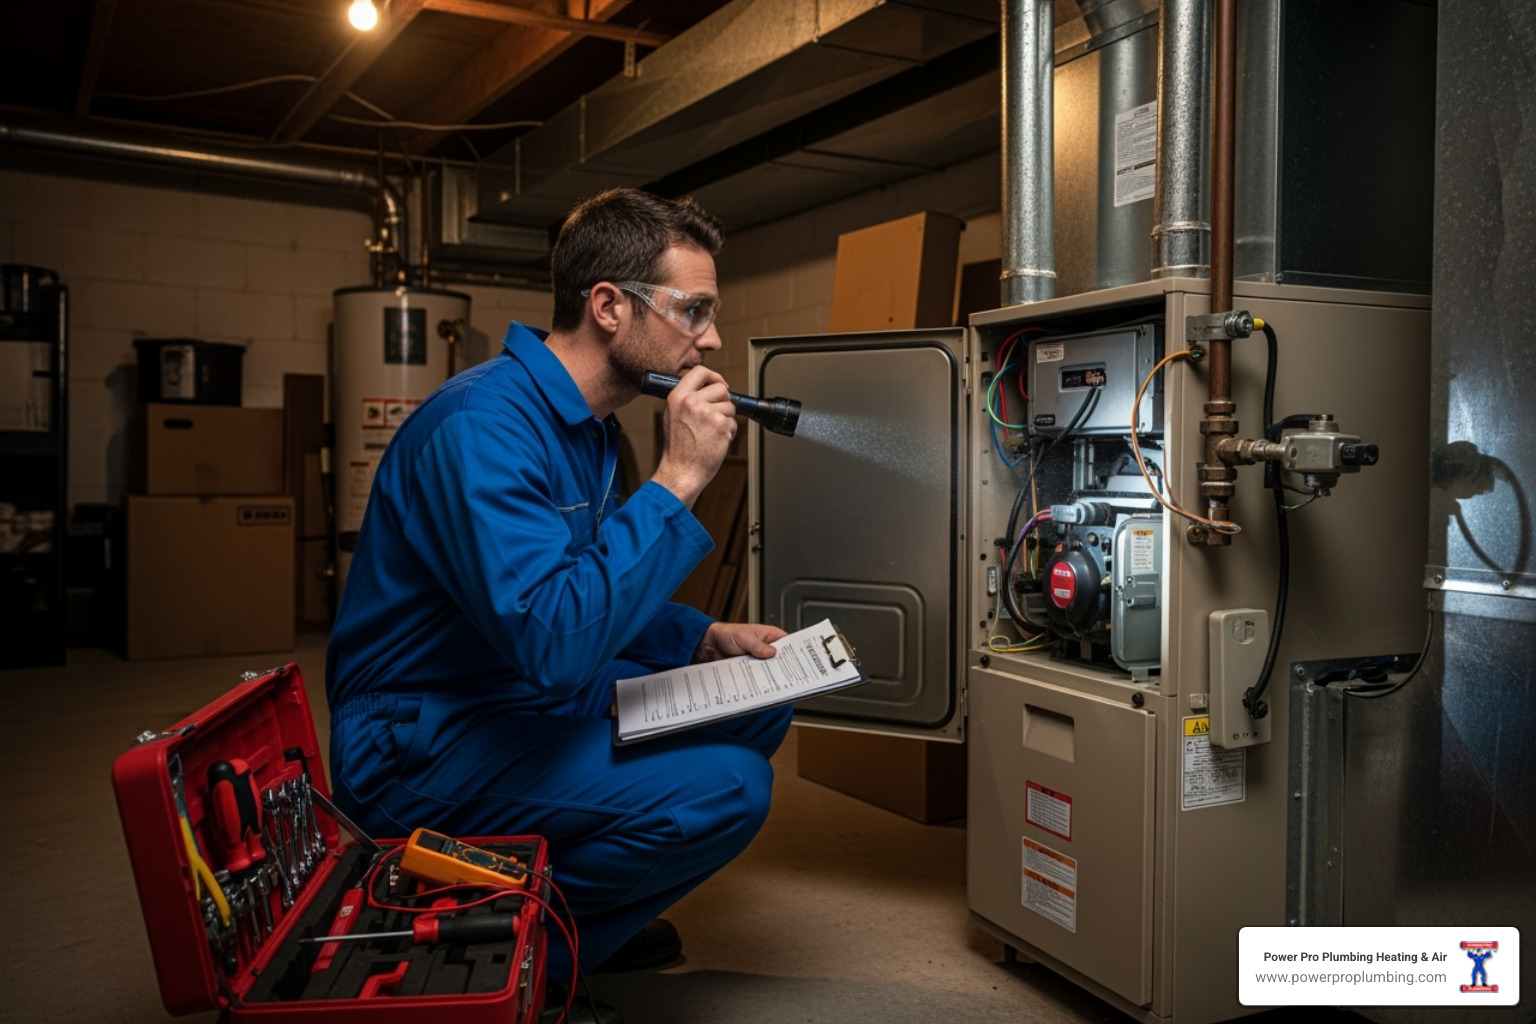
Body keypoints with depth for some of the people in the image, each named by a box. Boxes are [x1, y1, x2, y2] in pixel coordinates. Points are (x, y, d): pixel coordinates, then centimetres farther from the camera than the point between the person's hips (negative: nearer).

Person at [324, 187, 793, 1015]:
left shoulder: (589, 424, 7)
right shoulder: (485, 423, -24)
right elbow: (551, 639, -35)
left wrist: (707, 639, 1)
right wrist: (676, 479, -29)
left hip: (533, 701, 10)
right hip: (421, 749, -10)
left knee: (757, 708, 8)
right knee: (724, 788, -23)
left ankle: (584, 911, 14)